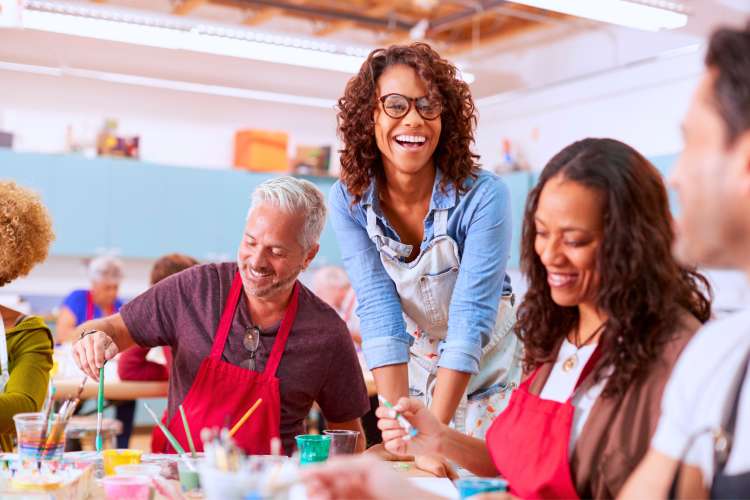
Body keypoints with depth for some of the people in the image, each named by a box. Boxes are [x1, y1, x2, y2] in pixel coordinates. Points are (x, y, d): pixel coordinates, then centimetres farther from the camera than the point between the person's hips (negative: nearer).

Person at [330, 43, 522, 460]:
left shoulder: (483, 196, -25)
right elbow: (378, 311, -20)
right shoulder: (349, 200, -15)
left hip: (488, 369, -2)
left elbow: (471, 318, -28)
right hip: (417, 368, 3)